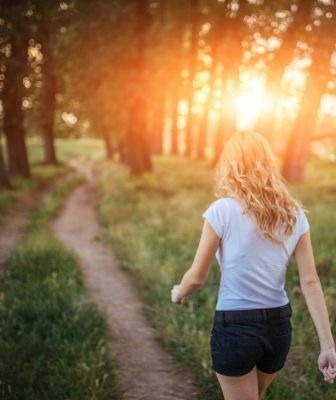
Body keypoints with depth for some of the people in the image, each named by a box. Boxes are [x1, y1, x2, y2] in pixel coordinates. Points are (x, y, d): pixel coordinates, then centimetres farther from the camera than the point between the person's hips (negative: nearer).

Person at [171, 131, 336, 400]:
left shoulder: (223, 211, -14)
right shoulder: (294, 214, -2)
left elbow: (197, 277, -8)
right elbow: (311, 283, -4)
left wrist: (178, 293, 14)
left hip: (236, 327, -5)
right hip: (279, 326, 5)